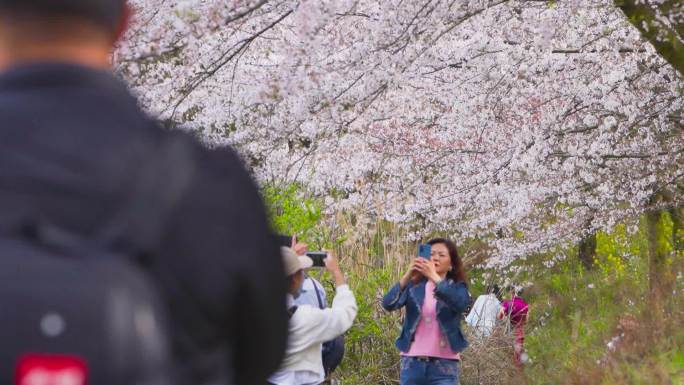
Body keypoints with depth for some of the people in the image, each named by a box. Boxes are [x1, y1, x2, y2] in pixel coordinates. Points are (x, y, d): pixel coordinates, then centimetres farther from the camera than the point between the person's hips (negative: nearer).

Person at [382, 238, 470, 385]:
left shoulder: (457, 287, 5)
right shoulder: (415, 285, 9)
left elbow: (460, 304, -19)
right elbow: (388, 304, -7)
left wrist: (434, 277, -30)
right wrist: (408, 275, -22)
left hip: (444, 365, -2)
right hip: (413, 362, 2)